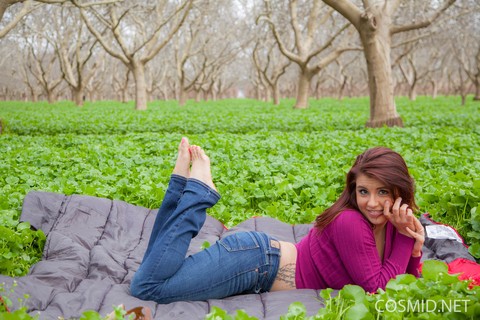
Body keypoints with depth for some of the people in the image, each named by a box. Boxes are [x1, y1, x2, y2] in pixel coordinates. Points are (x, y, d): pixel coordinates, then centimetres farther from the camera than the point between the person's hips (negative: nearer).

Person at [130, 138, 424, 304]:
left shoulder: (390, 223, 1)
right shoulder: (350, 222, -24)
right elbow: (379, 289, -20)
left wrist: (415, 245, -12)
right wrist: (406, 239, -19)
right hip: (258, 259, -8)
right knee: (146, 286, -12)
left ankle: (188, 183, 12)